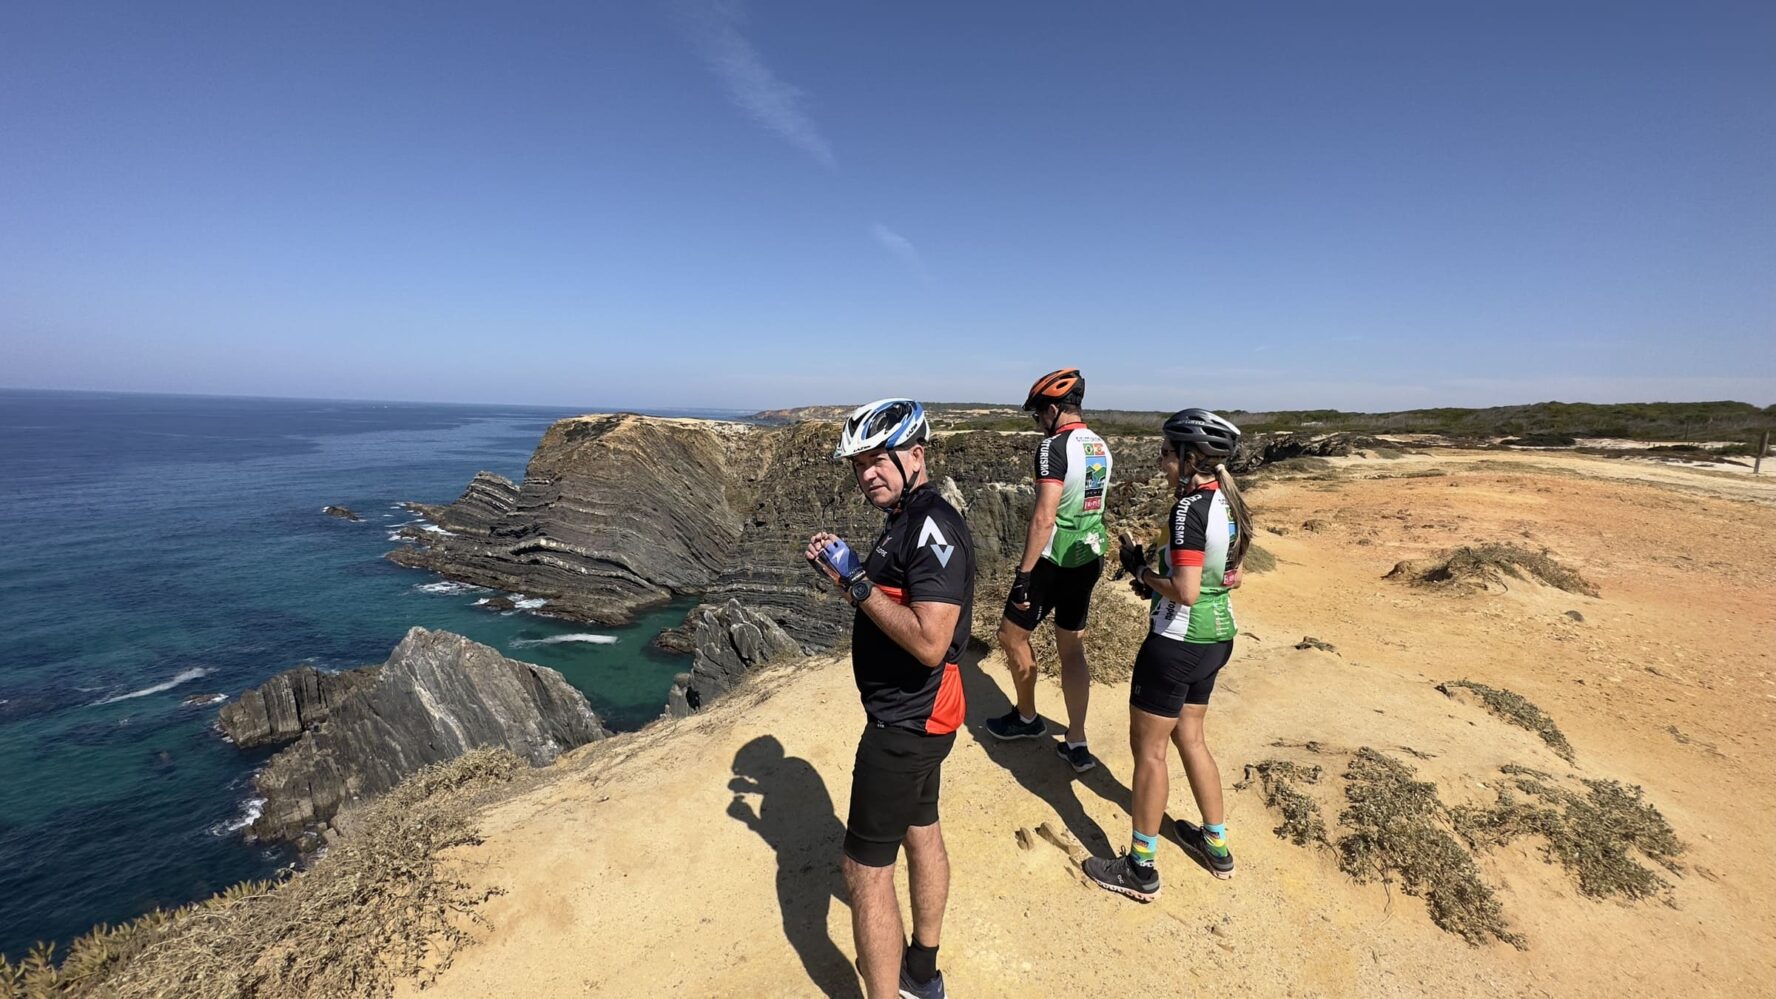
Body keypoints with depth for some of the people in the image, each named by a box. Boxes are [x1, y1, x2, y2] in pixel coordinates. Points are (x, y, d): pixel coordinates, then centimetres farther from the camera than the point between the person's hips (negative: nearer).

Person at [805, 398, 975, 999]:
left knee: (865, 870, 1)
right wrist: (843, 572, -1)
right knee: (921, 832, 24)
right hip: (914, 714, 11)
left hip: (906, 723, -11)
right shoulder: (908, 520, 7)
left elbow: (929, 641, -31)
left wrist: (855, 579, -25)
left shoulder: (934, 527, -24)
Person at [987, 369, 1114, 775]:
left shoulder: (1054, 446, -19)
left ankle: (1027, 718, 29)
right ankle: (1077, 745, 19)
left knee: (1012, 634, 13)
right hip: (1089, 558, 8)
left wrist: (1023, 574, -22)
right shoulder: (1101, 446, 8)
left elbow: (1044, 518, -25)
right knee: (1073, 650, 14)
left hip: (1054, 560, -8)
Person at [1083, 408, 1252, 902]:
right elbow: (1227, 574, 12)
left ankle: (1141, 870, 20)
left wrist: (1141, 570, -11)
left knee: (1148, 749, 6)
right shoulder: (1228, 501, 5)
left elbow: (1185, 592, -26)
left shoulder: (1189, 509, -23)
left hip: (1179, 641, -9)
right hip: (1218, 636, 9)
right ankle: (1216, 847, 39)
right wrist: (1157, 575, 7)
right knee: (1189, 737, 25)